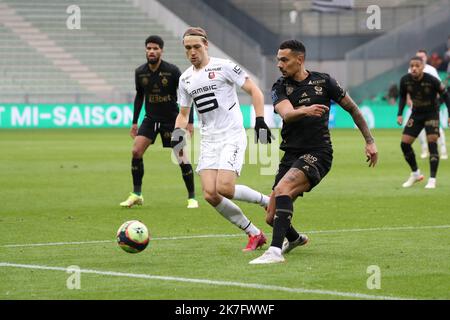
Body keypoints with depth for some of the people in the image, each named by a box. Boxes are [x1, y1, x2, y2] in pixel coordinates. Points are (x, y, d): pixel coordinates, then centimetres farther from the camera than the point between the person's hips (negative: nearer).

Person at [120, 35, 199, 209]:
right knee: (136, 151, -13)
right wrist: (134, 122, 12)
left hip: (171, 119, -3)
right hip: (150, 118, 3)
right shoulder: (140, 72, -2)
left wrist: (190, 122, -12)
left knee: (182, 159, -8)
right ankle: (136, 195, -2)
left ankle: (192, 198, 8)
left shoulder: (172, 71, -14)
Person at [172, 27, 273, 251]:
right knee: (210, 194, -10)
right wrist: (178, 132, 3)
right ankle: (254, 234, 4)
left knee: (224, 188, -23)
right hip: (208, 140, 6)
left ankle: (267, 201, 4)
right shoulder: (185, 79, 14)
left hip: (232, 136, -6)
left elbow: (254, 91, -3)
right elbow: (183, 113, 24)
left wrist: (260, 121, -14)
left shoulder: (223, 67, -5)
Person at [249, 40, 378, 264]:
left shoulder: (323, 82, 1)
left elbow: (352, 109, 11)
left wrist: (370, 141, 8)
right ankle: (295, 239, 39)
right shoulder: (280, 87, 3)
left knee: (282, 189, -31)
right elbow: (286, 114, -18)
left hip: (317, 153, -4)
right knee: (272, 217, 4)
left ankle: (275, 251, -35)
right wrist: (305, 111, -40)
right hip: (291, 154, 4)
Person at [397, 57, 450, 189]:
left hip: (432, 113, -4)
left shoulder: (432, 80, -25)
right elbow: (402, 96, 5)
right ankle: (415, 174, 19)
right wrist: (400, 114, -3)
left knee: (432, 143, -17)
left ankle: (432, 179, -8)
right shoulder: (405, 80, -14)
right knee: (404, 143, -3)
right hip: (416, 114, 4)